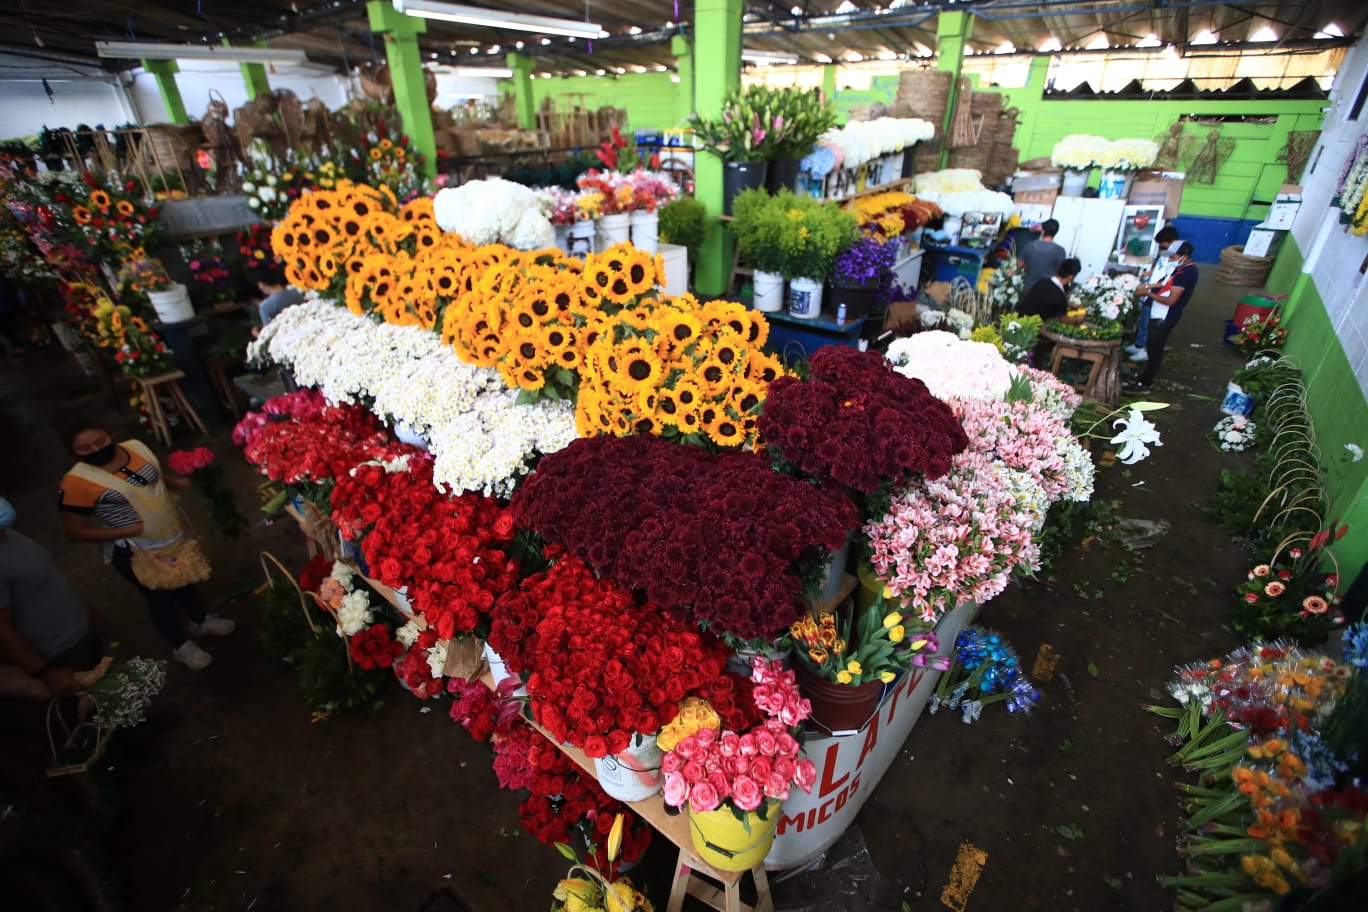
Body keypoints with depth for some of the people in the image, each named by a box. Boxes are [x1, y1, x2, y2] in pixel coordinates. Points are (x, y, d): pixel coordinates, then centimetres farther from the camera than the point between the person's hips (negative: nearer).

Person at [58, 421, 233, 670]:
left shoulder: (136, 447, -8)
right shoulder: (77, 482, -23)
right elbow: (76, 532, -17)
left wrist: (178, 481, -7)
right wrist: (132, 530, -24)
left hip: (174, 535, 6)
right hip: (135, 553, -5)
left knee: (185, 581, 25)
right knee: (160, 596, 13)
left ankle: (201, 621, 51)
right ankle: (181, 646, 34)